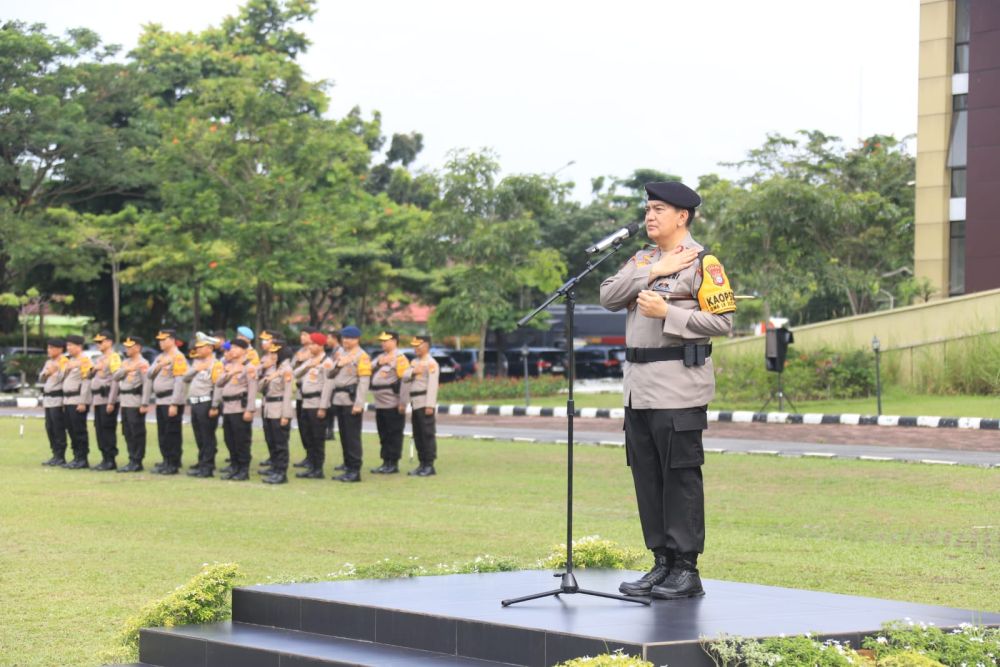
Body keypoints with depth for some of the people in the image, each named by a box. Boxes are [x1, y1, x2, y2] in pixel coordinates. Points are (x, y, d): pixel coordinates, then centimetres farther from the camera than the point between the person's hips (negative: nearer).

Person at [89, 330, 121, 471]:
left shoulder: (114, 357, -10)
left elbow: (116, 380, -17)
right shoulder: (100, 359, 20)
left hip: (107, 399, -9)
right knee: (99, 430, 9)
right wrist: (92, 399, 19)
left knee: (108, 429, -8)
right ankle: (105, 459, 14)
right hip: (98, 399, 9)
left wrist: (111, 402, -21)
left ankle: (111, 461, -6)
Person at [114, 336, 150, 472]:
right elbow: (116, 377, 9)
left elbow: (147, 384, -15)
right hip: (125, 402, 9)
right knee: (128, 433, 10)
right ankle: (132, 460, 16)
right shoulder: (126, 362, 17)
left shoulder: (143, 364, -9)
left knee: (137, 433, -5)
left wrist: (144, 404, -20)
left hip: (135, 402, -9)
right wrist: (126, 370, -9)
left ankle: (137, 462, -2)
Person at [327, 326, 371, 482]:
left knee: (352, 436, -7)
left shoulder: (362, 356, -8)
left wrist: (359, 404, -21)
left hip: (351, 400, -8)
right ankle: (348, 468, 17)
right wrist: (338, 365, -2)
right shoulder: (342, 355, 18)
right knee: (344, 436, 11)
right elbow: (331, 375, 20)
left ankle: (355, 471, -5)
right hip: (339, 399, 8)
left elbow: (364, 381, -14)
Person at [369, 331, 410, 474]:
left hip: (393, 405, -9)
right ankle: (386, 462, 17)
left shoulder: (399, 359, -9)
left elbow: (404, 380, -15)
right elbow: (371, 374, 22)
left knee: (394, 435, -3)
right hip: (380, 403, 9)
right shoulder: (380, 358, 18)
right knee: (383, 435, 11)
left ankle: (393, 464, 0)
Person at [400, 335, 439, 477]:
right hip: (415, 403, 9)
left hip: (425, 403, -9)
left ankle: (429, 466, -5)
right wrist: (413, 372, -7)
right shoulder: (415, 362, 18)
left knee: (428, 434, -7)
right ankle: (422, 465, 16)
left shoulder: (431, 363, -9)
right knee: (418, 435, 10)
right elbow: (405, 378, 13)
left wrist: (430, 405, -22)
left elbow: (432, 385, -17)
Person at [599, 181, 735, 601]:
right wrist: (653, 272, -7)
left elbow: (722, 321, -11)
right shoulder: (641, 261, 17)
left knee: (680, 476, -5)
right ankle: (662, 564, 16)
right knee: (648, 477, 9)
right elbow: (608, 297, 2)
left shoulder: (703, 263, -5)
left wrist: (667, 312, -18)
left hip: (678, 388, -7)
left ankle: (686, 570, -1)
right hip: (639, 386, 7)